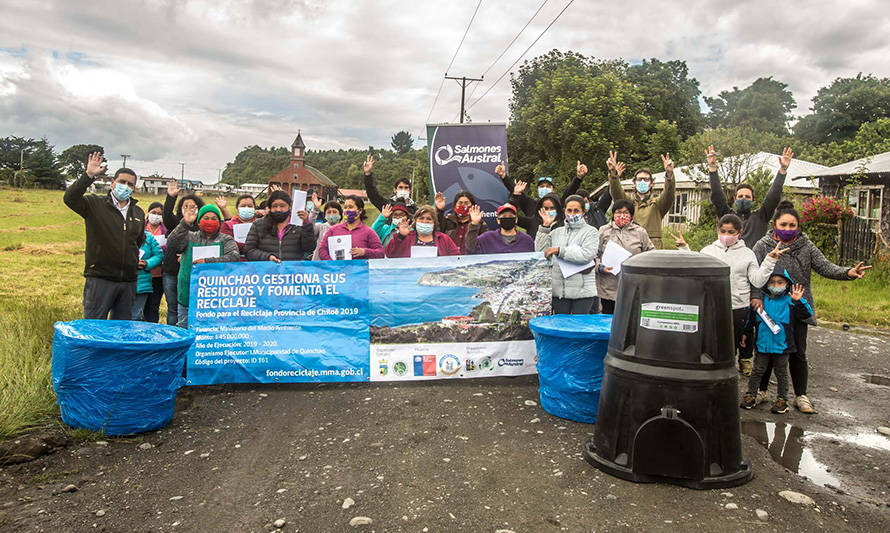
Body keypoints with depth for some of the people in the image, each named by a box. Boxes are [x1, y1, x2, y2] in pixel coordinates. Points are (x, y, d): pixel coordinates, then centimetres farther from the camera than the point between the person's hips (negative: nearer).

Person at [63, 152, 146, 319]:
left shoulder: (138, 213, 15)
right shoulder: (95, 204, -1)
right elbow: (70, 199, -19)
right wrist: (89, 176, -24)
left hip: (128, 281, 5)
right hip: (100, 279, -5)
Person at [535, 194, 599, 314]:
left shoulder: (591, 232, 1)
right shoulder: (556, 232, 14)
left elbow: (587, 255, -16)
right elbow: (540, 251, 4)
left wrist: (558, 250, -13)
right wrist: (545, 227, 1)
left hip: (582, 292, -4)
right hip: (559, 291, 4)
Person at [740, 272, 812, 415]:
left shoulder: (789, 301, -4)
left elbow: (807, 313, -12)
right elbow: (751, 318, 13)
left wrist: (799, 301, -26)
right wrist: (746, 333, 11)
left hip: (781, 346, -2)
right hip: (762, 344, 2)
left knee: (781, 374, 11)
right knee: (757, 371, 10)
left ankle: (782, 399, 22)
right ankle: (750, 395, 20)